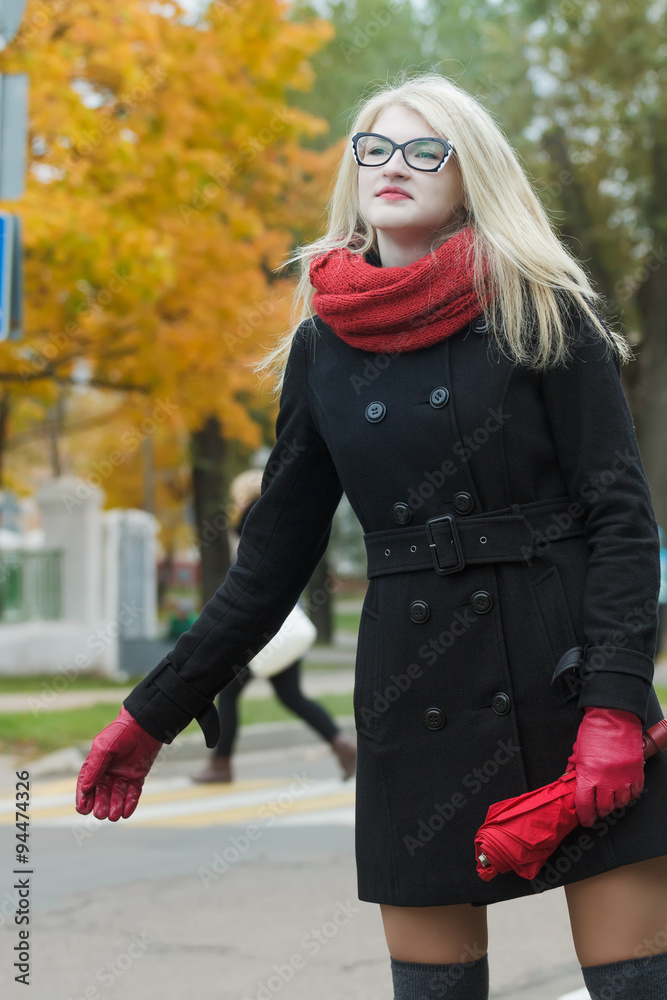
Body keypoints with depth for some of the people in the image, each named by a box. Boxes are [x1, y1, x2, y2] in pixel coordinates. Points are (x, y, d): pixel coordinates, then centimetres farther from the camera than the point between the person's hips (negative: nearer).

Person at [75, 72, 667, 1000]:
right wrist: (152, 715, 14)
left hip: (567, 679, -2)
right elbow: (272, 559, 14)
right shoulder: (323, 347, 10)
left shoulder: (540, 311, 1)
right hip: (415, 703, 3)